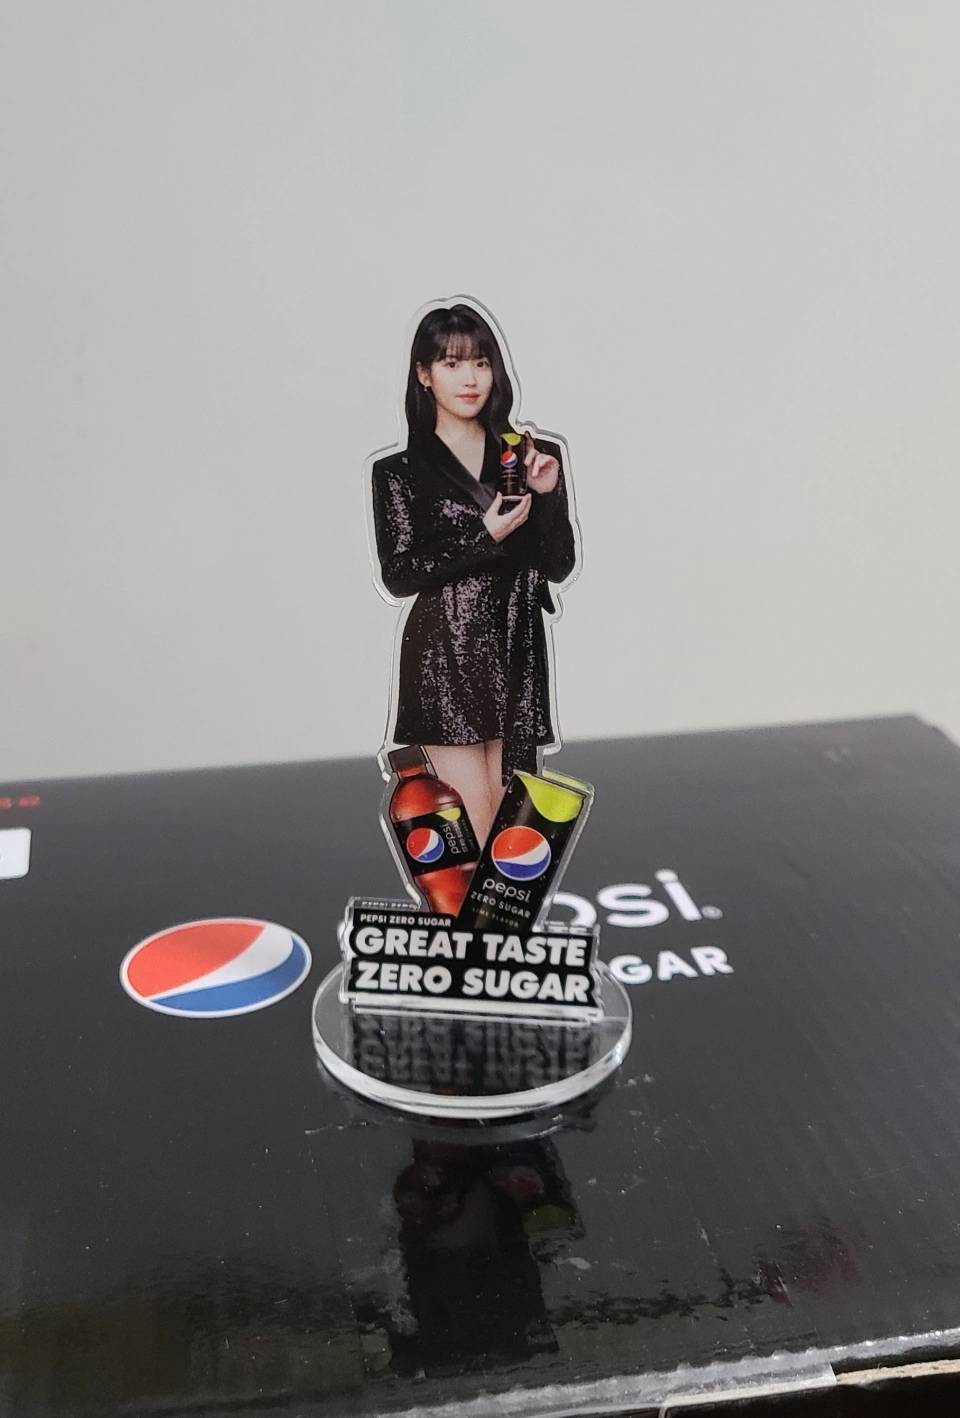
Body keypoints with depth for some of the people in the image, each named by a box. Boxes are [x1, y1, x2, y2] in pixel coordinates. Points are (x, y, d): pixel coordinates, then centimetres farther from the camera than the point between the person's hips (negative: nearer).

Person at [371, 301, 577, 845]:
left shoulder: (532, 455, 9)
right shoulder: (401, 471, 1)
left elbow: (560, 566, 7)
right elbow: (398, 576, -5)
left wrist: (548, 494, -9)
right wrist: (484, 538, -13)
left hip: (518, 654, 3)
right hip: (445, 657, -3)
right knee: (471, 827, -7)